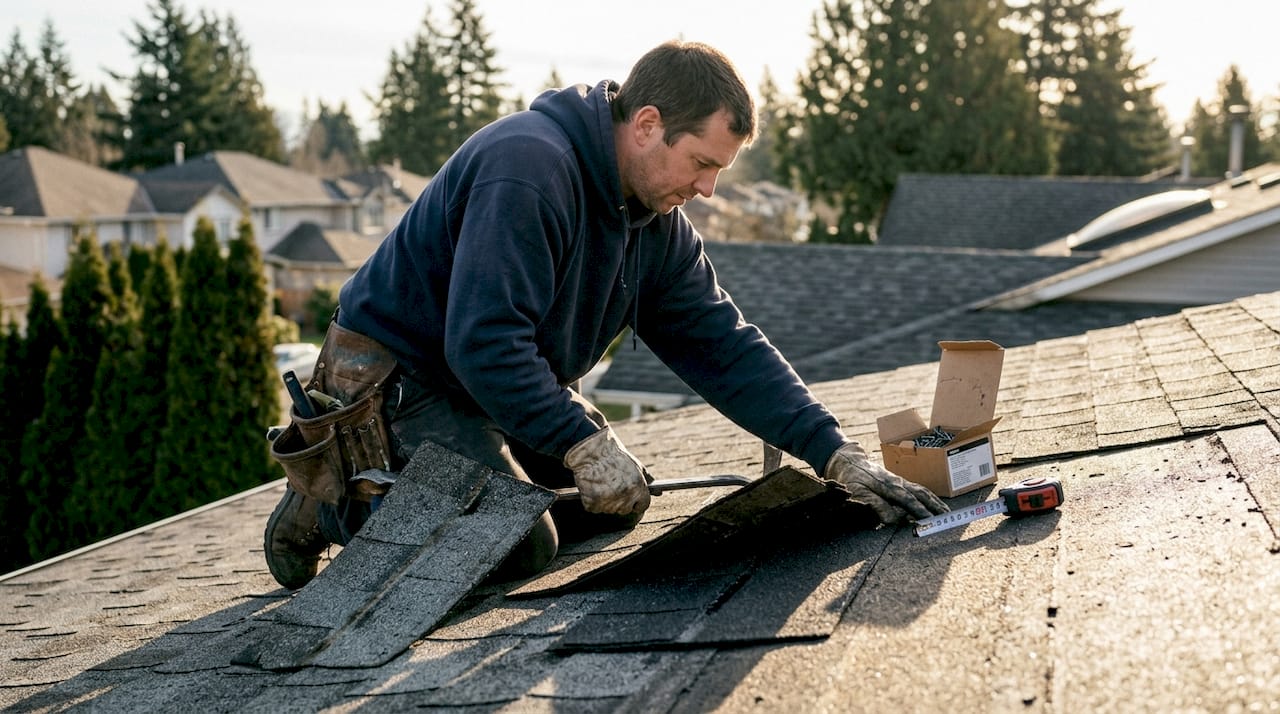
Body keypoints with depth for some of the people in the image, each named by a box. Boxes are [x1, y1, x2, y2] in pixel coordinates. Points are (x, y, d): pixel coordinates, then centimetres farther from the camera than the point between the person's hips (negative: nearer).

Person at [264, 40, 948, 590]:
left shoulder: (657, 223, -1)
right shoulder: (528, 166, -29)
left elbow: (725, 348, -2)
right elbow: (486, 343, -34)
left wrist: (836, 453, -10)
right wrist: (584, 442, -31)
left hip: (509, 383, 9)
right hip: (401, 376, -9)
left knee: (621, 502, 8)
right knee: (520, 548, -22)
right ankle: (337, 503, -3)